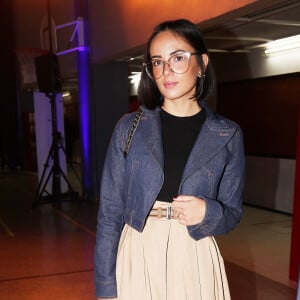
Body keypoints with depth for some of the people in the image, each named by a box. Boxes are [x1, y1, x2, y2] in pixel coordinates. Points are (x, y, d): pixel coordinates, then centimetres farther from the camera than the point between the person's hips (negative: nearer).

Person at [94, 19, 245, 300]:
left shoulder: (227, 135, -3)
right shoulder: (129, 127, -3)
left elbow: (232, 213, 3)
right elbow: (110, 212, -3)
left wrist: (207, 213, -19)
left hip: (195, 261, 1)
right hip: (137, 258, 0)